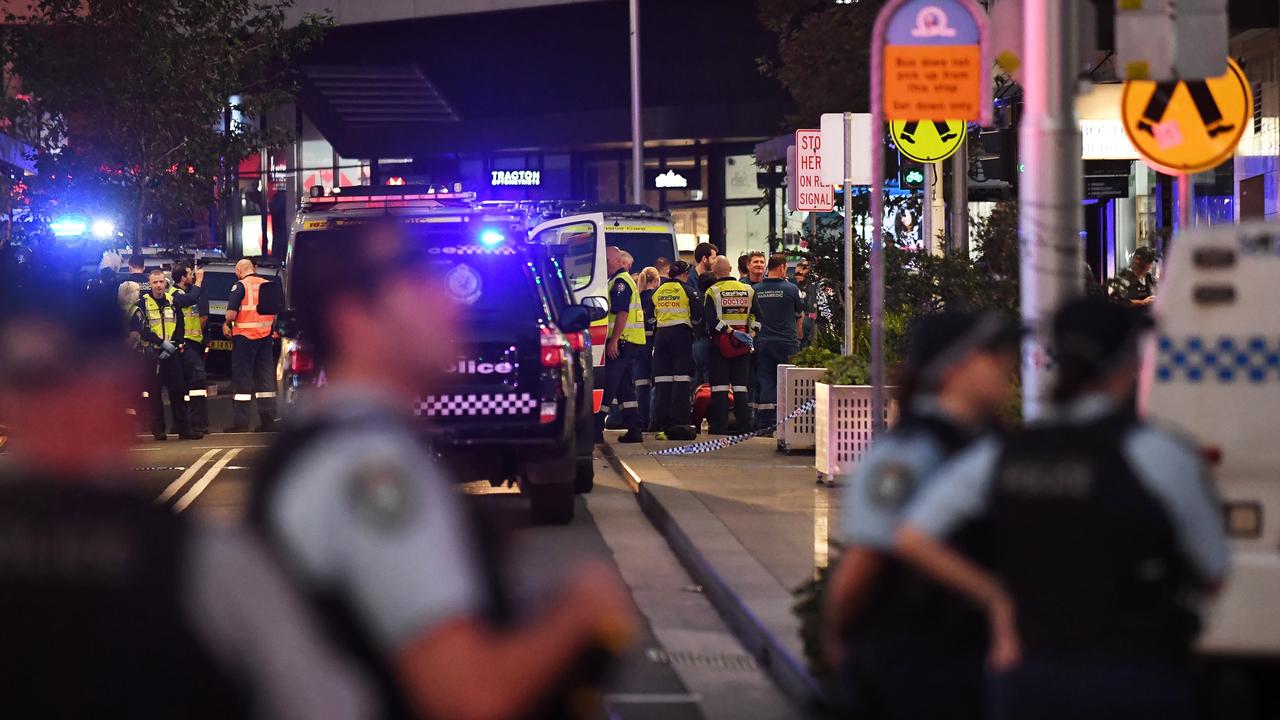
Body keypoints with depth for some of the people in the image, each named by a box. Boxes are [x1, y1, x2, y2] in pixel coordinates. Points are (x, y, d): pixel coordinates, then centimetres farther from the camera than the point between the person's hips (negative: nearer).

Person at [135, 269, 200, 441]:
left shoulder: (173, 302, 10)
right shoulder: (143, 303, -1)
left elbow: (180, 328, 8)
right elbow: (142, 330, -9)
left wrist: (173, 345, -7)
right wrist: (163, 343, -16)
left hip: (172, 354, 3)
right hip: (153, 354, -3)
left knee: (178, 391, 1)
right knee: (154, 392, -1)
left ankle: (183, 428, 3)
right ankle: (158, 430, 4)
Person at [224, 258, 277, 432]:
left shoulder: (241, 285, -8)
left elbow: (232, 311, -15)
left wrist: (227, 324, 3)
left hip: (245, 335, -5)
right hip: (265, 336, 5)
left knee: (242, 378, -1)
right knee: (265, 378, 9)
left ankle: (241, 422, -4)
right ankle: (268, 421, 8)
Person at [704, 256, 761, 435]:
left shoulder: (713, 292, -7)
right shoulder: (748, 290, 4)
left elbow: (711, 320, -15)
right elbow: (757, 316, 3)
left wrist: (731, 332, -13)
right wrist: (750, 335, 3)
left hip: (720, 344, -3)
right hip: (742, 346, 3)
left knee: (719, 386, 0)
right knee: (741, 386, 7)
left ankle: (720, 427, -4)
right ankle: (744, 425, 4)